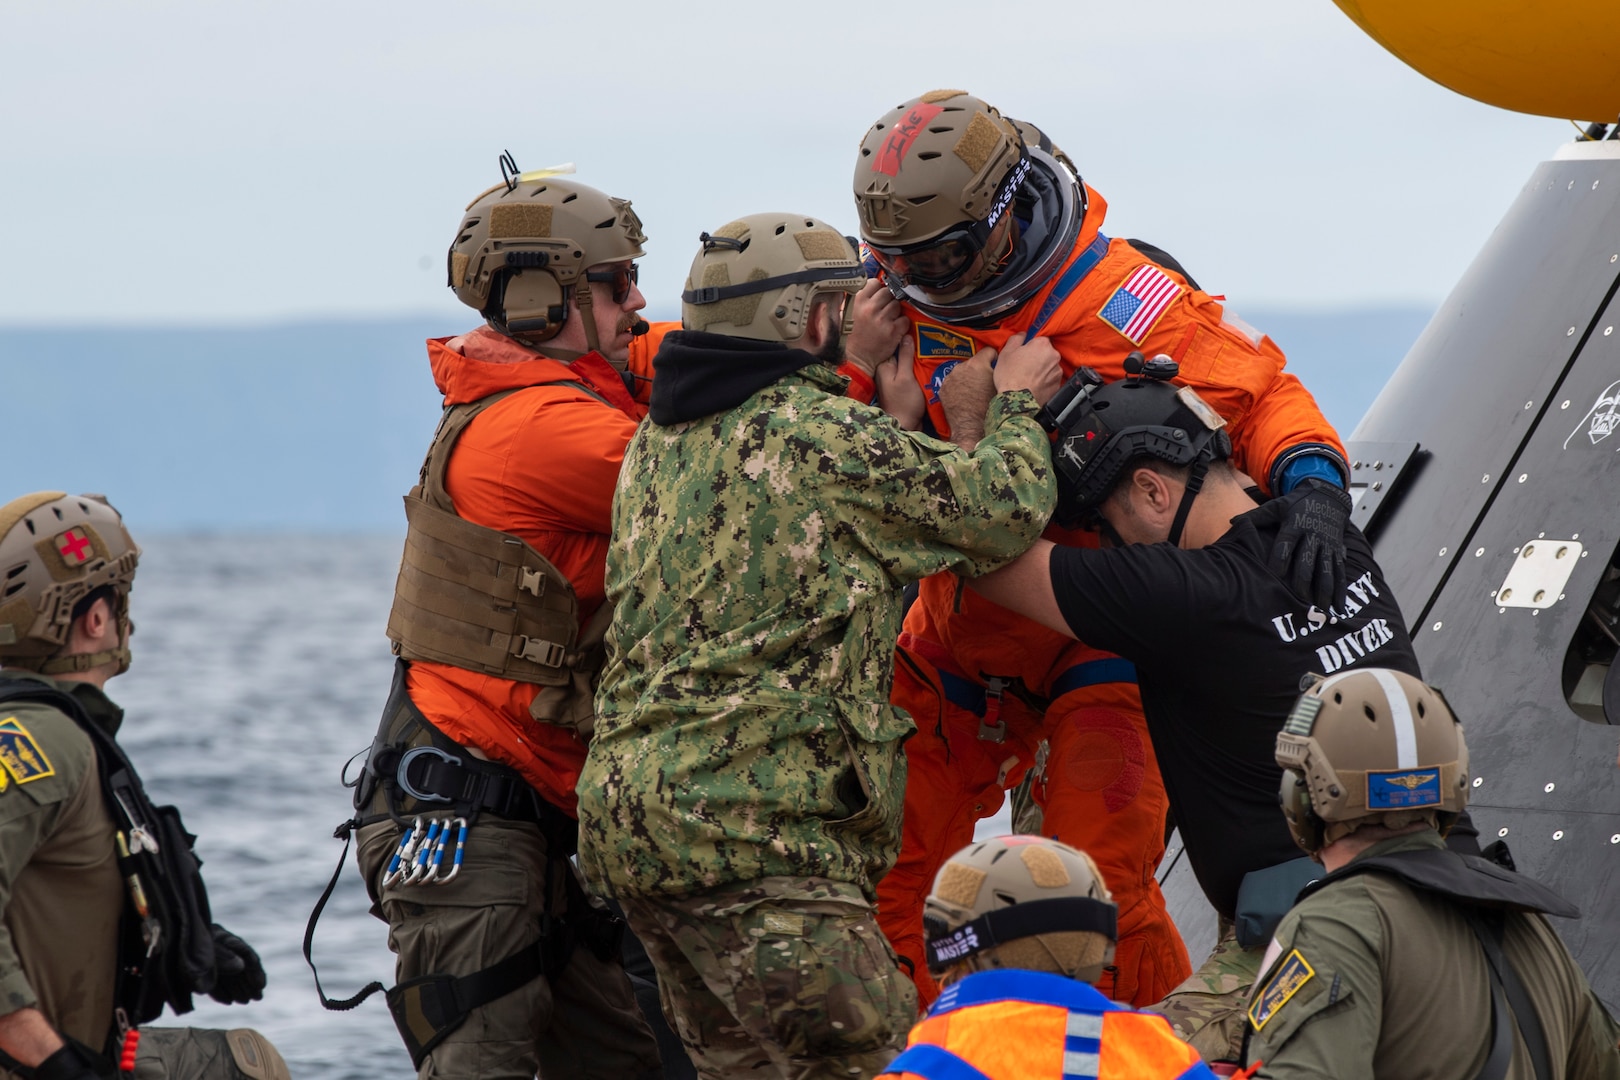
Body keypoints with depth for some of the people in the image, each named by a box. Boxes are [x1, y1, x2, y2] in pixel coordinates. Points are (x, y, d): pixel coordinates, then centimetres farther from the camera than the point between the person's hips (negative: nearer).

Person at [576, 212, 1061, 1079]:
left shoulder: (659, 442, 16)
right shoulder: (820, 435, -9)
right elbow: (1003, 510, -3)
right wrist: (1016, 406, 14)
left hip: (629, 812, 9)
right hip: (749, 831, -9)